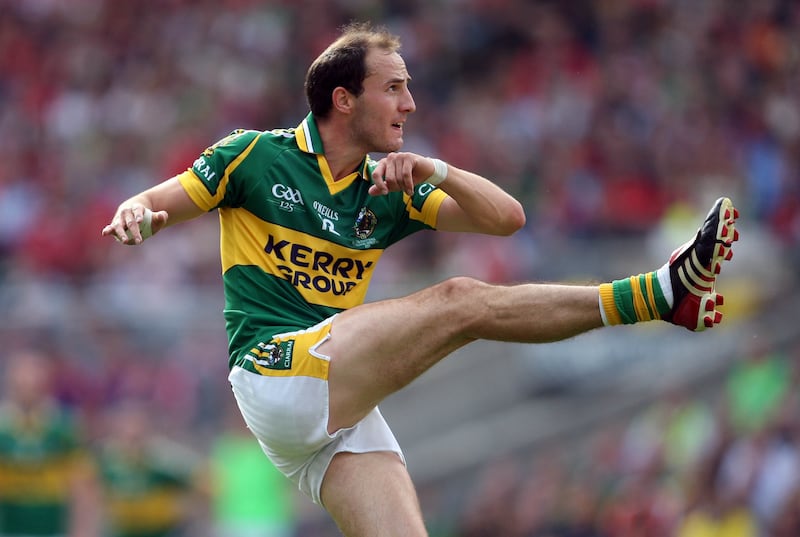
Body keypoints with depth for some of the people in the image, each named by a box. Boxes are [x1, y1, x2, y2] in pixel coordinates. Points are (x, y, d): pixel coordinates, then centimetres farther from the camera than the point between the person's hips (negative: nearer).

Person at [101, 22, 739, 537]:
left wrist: (434, 171, -6)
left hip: (345, 408, 6)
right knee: (460, 300, -19)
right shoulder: (257, 156, 6)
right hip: (275, 372, -6)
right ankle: (663, 293, -20)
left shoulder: (388, 189, 19)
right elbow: (154, 205, 8)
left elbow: (506, 217, 12)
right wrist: (135, 215, -17)